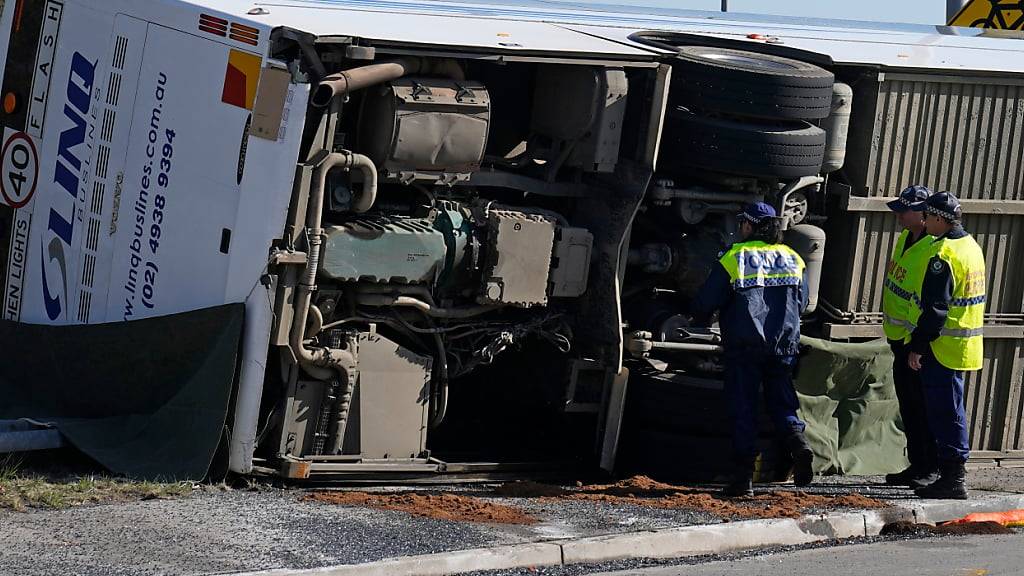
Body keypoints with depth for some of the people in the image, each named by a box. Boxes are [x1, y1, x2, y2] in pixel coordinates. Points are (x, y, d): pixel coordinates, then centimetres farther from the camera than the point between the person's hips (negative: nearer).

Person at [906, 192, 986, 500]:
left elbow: (935, 308, -21)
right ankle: (952, 476, 20)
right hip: (967, 345, 10)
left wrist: (918, 346, -17)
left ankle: (952, 478, -5)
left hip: (943, 347, -10)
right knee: (952, 412, 15)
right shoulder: (971, 247, 13)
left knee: (944, 413, -5)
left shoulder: (944, 254, -18)